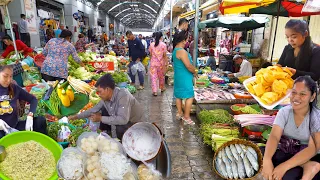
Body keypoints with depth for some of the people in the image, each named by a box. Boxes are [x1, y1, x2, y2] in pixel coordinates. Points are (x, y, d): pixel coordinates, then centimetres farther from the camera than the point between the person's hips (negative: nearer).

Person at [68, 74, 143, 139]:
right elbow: (94, 110, 4)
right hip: (122, 118, 7)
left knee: (120, 128, -32)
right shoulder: (106, 97, -12)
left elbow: (123, 119, -42)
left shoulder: (123, 95, -35)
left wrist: (101, 118, -32)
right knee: (104, 110, 1)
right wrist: (76, 116, 4)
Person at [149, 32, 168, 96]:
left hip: (153, 62, 1)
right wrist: (166, 63, 0)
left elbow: (150, 54, 4)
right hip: (161, 63, -1)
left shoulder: (151, 44, -1)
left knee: (153, 76, 3)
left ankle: (154, 91, -1)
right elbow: (165, 55, -7)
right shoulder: (163, 45, -8)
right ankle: (162, 88, 35)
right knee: (161, 76, 17)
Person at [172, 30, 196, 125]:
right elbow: (189, 66, -23)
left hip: (178, 76, 10)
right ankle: (186, 117, 6)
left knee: (178, 95, 17)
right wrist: (195, 72, -7)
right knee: (190, 97, -1)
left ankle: (179, 113, 29)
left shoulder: (176, 49, 5)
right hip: (184, 78, -10)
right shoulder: (182, 51, -24)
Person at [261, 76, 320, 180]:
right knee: (260, 153, -30)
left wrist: (285, 166, -35)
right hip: (284, 153, 5)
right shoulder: (284, 112, -6)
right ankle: (307, 167, -27)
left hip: (306, 157, -4)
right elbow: (274, 137, -18)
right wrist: (267, 160, -37)